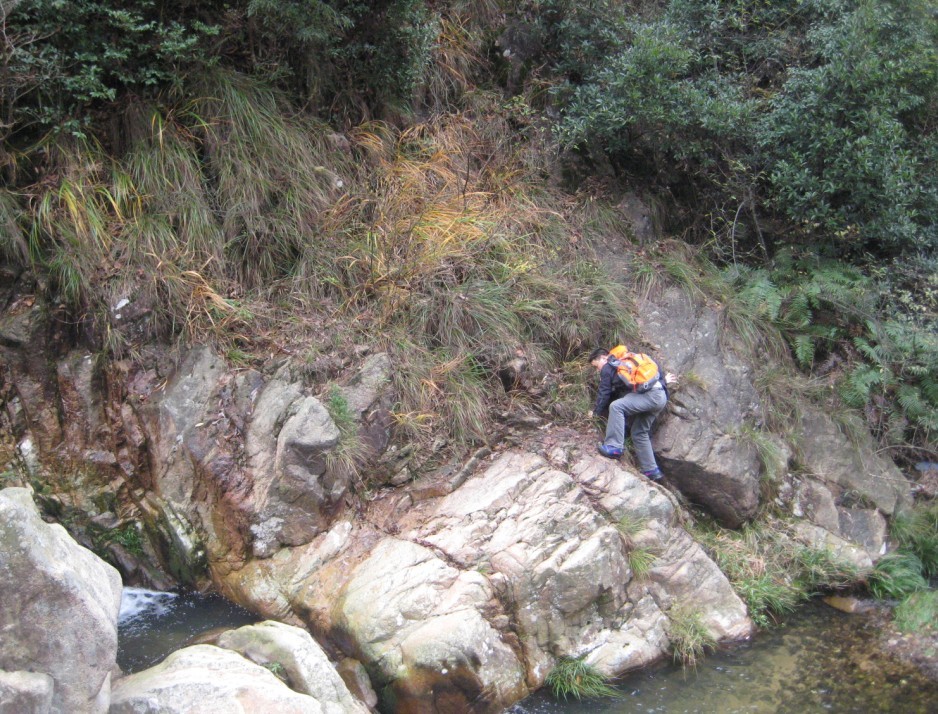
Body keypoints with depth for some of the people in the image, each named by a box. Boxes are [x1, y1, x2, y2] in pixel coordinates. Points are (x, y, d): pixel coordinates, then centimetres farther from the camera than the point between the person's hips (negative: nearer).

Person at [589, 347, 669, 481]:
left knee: (616, 406, -20)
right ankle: (651, 470, 16)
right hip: (661, 397, 9)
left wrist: (596, 412, 15)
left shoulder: (607, 368, 3)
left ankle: (614, 447, -20)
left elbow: (604, 394, 6)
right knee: (639, 432, 15)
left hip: (650, 394, -9)